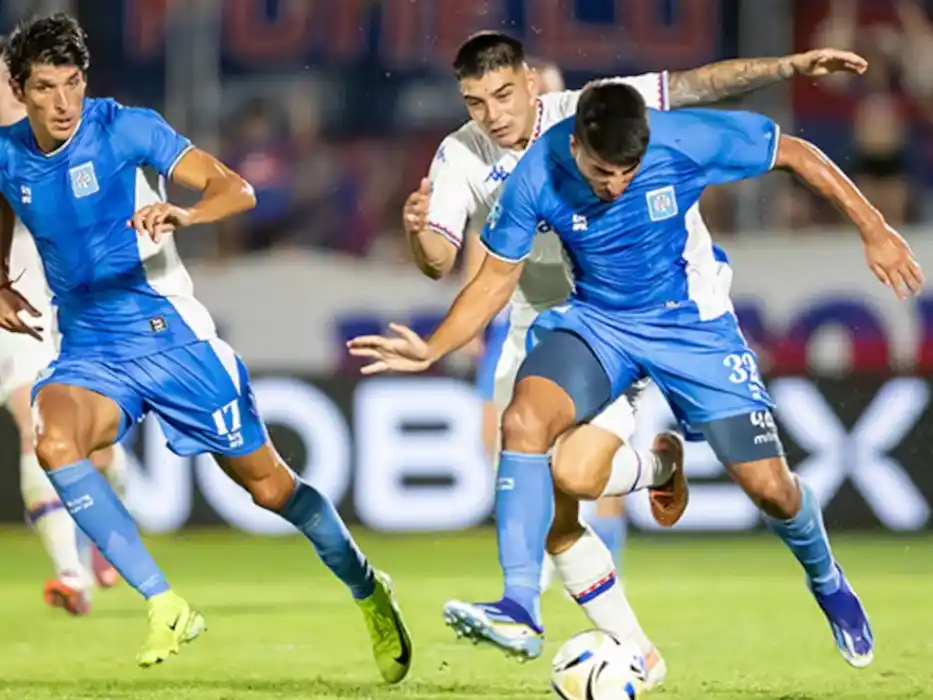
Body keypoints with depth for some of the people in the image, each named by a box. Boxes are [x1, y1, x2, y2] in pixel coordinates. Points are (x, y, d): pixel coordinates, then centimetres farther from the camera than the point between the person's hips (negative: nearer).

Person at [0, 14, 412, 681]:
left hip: (171, 333, -3)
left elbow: (237, 189, -17)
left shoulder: (127, 128, -13)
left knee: (269, 483, 5)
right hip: (88, 351, 3)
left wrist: (184, 215, -38)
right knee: (55, 443, -29)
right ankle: (165, 606, -21)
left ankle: (368, 590, 31)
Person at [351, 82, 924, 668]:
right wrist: (433, 349, -18)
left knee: (769, 486, -3)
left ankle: (826, 580, 32)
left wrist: (874, 230, -10)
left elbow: (796, 153, -11)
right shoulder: (538, 176, -20)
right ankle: (520, 609, -25)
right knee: (523, 420, -28)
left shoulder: (688, 139, -26)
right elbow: (499, 275, -6)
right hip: (597, 322, 1)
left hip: (694, 327, -1)